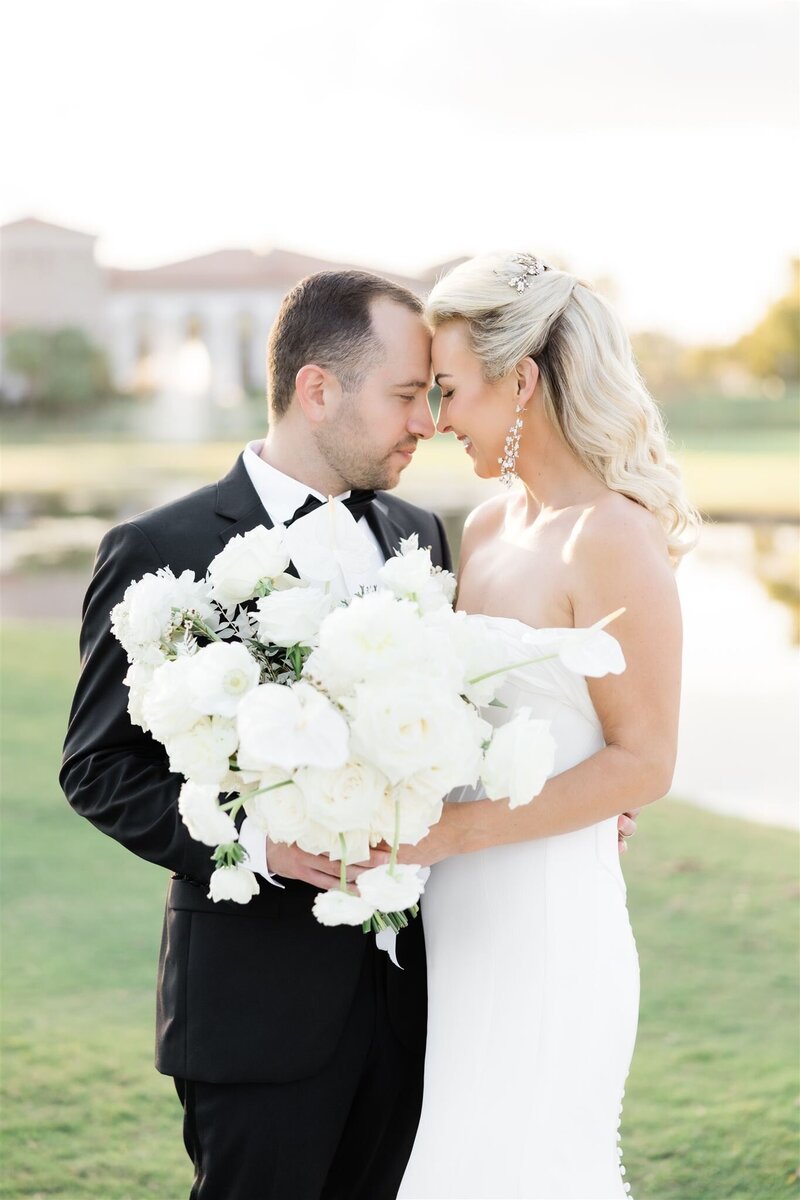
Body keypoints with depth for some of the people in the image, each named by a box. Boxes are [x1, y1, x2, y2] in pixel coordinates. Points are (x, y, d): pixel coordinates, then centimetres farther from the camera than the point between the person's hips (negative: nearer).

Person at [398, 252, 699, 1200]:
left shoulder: (613, 538, -14)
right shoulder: (488, 528, 10)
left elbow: (642, 763, -15)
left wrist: (453, 831, -19)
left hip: (549, 929, -7)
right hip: (461, 920, 8)